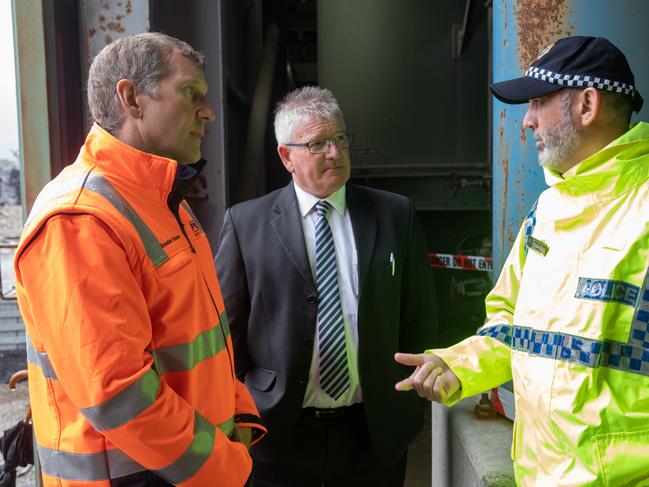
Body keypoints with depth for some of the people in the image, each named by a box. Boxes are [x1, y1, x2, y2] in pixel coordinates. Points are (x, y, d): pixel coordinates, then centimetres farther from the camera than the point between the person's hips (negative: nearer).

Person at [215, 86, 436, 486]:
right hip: (279, 432, -1)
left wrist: (409, 401, 3)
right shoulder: (245, 222, -5)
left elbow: (419, 316, 4)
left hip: (375, 433, 2)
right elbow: (229, 328, -1)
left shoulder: (396, 215, -1)